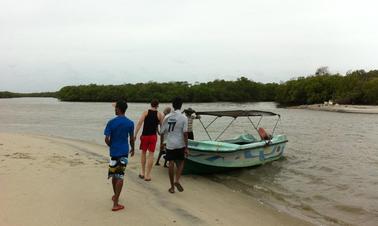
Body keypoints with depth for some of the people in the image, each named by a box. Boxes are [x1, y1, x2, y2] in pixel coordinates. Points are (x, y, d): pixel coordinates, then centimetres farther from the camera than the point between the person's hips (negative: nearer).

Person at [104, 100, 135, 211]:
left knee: (114, 175, 17)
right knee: (120, 176, -1)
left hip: (113, 152, 0)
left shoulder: (111, 122, -9)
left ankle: (115, 196, 37)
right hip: (124, 152, 0)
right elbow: (132, 138, 4)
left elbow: (107, 139, -11)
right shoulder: (130, 123, -3)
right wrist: (132, 149, 21)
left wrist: (111, 146, 8)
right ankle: (115, 204, -4)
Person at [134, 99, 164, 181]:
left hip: (144, 135, 1)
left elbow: (139, 123, -12)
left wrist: (135, 134, -12)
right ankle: (148, 175, 4)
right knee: (151, 154, 4)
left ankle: (143, 172, 24)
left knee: (143, 153, 17)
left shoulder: (145, 112, -1)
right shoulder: (159, 114, 1)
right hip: (153, 136, 0)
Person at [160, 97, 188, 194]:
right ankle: (177, 180, -3)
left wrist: (162, 143, 20)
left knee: (171, 164, 7)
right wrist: (186, 148, -7)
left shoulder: (167, 117, 1)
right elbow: (185, 133, -12)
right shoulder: (183, 118, -9)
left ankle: (172, 187, 13)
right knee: (180, 163, 16)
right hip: (180, 144, -2)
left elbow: (162, 132, 4)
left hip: (170, 144, 2)